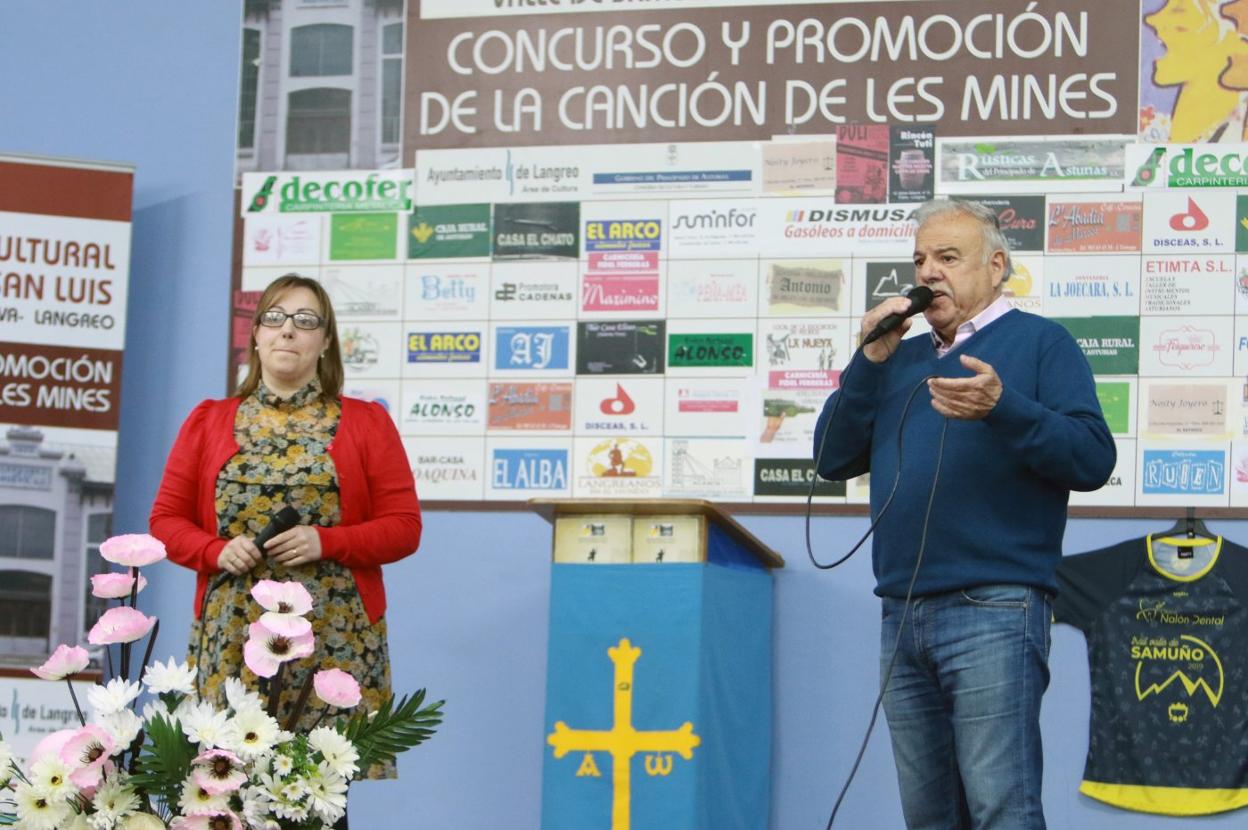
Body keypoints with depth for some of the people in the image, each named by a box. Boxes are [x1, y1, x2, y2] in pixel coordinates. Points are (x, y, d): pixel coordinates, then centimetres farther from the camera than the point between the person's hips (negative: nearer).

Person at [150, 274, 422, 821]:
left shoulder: (366, 423, 7)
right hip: (232, 633, 1)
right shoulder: (208, 421, 12)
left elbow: (404, 527, 3)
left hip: (336, 637, -1)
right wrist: (217, 551, -9)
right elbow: (167, 520, 11)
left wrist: (327, 543, -12)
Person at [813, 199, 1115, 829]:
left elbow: (1093, 459, -8)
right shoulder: (902, 358, 22)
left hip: (992, 609, -6)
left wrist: (1002, 408, -23)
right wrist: (870, 360, 3)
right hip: (902, 615, 6)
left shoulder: (1039, 342, 4)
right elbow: (832, 458, 13)